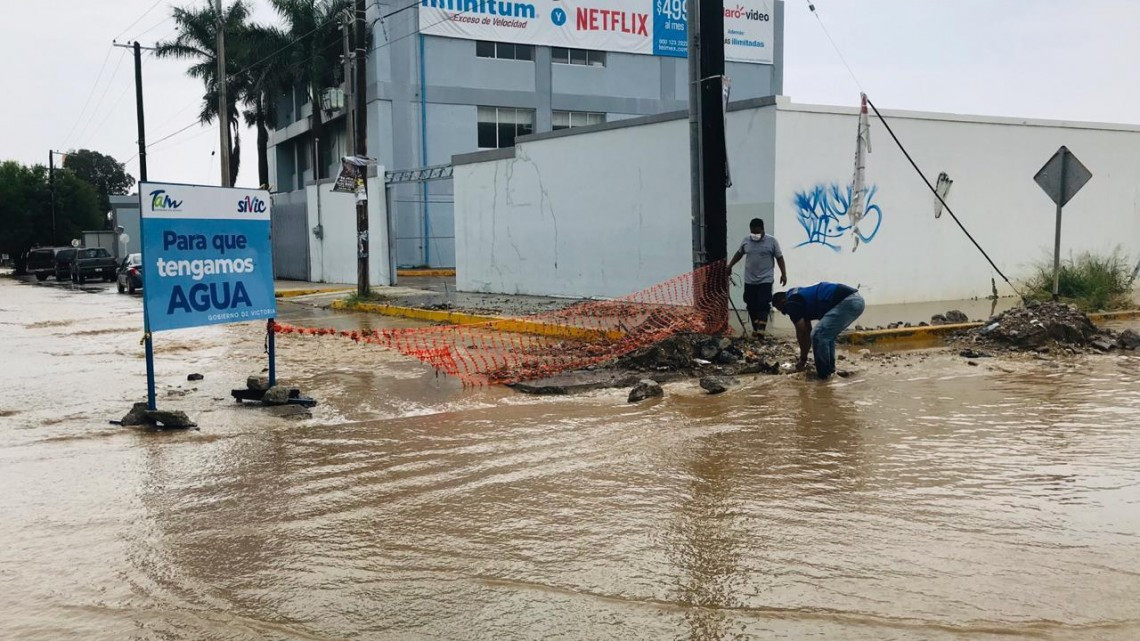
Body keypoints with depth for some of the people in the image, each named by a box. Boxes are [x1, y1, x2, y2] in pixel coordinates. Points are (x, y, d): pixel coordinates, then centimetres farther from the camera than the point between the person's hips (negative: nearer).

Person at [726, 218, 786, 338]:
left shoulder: (772, 241, -6)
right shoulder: (746, 241, 3)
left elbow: (779, 258, -1)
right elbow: (739, 254, 19)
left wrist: (783, 274, -7)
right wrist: (730, 266, 23)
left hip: (765, 280, -4)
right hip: (749, 280, 4)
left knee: (763, 305, -12)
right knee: (751, 306, 6)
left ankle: (761, 331, -17)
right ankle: (755, 329, 18)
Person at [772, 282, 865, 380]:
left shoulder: (792, 303, 0)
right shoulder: (800, 297, 27)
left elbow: (801, 332, 0)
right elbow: (807, 331, 33)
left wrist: (803, 359, 11)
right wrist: (804, 358, 36)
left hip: (847, 302, -11)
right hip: (856, 299, 11)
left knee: (818, 335, -7)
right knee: (827, 335, 24)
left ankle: (823, 374, 2)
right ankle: (830, 369, 26)